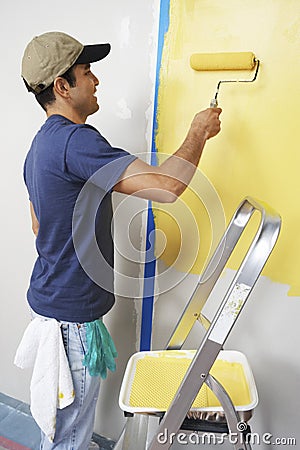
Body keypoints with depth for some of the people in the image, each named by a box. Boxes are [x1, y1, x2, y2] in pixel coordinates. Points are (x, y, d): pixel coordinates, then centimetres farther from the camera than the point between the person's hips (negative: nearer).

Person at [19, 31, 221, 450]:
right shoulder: (76, 140, -24)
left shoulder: (41, 144, 9)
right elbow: (166, 185, -33)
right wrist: (198, 132, -14)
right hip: (71, 313, -10)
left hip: (52, 298, 10)